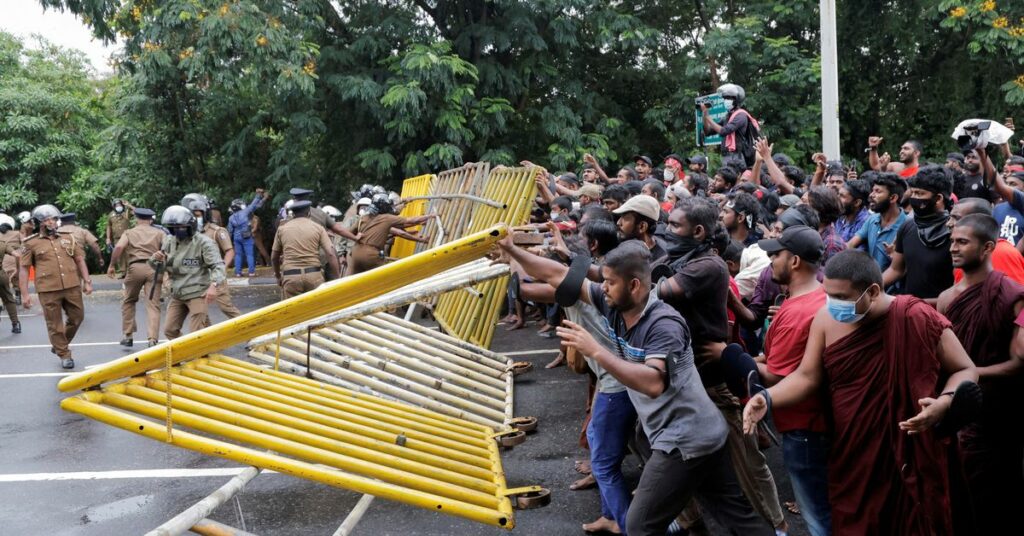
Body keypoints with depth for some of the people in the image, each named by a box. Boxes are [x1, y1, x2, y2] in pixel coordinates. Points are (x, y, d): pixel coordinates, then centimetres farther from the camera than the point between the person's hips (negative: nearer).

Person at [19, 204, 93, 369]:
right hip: (48, 290, -3)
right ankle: (64, 355, 17)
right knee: (55, 324, 3)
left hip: (72, 287, 3)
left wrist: (87, 281, 7)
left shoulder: (68, 237, 11)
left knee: (77, 317, 11)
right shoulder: (32, 243, 2)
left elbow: (80, 260, 14)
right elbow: (24, 269, 2)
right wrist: (25, 294, -3)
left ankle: (59, 345, 33)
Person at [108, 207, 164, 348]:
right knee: (153, 305, -1)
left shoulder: (129, 233, 14)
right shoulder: (159, 233, 16)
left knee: (128, 301, 20)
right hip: (154, 268, 0)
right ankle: (152, 339, -13)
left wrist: (111, 265, 2)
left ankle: (128, 336, 21)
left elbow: (118, 248, -5)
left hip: (135, 267, 0)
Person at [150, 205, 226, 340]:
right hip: (177, 294, 7)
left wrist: (214, 285, -33)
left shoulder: (203, 242, -12)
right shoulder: (169, 241, 7)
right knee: (170, 330, 10)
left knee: (196, 333, -7)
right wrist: (155, 260, -9)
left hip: (197, 294, -7)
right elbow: (162, 267, 15)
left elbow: (218, 265, -17)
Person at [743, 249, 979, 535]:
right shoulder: (826, 320, -5)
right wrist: (767, 398, -17)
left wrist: (945, 402, -23)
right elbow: (807, 376, 1)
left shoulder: (917, 319, -15)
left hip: (910, 459, -3)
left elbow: (966, 370, -4)